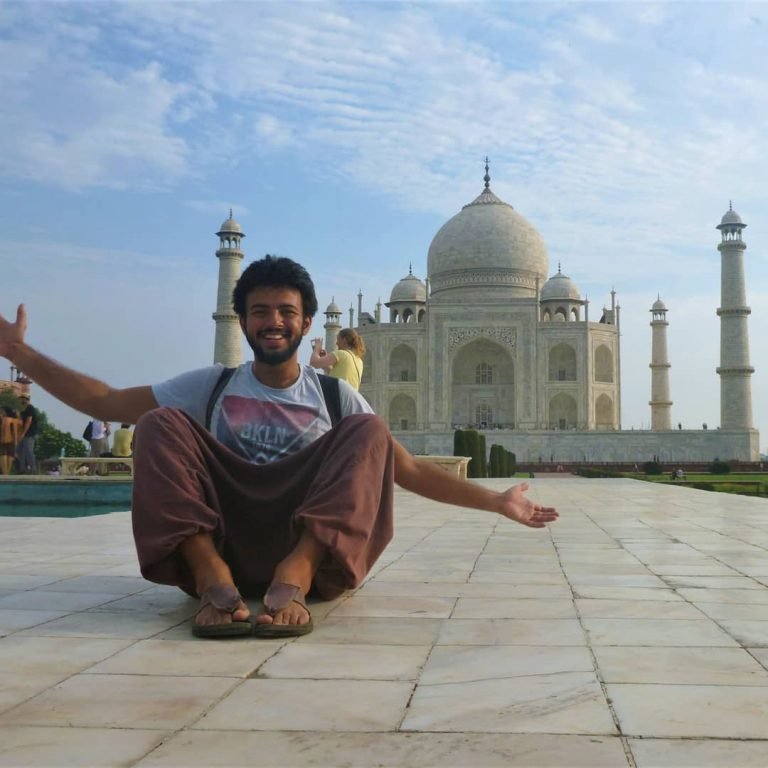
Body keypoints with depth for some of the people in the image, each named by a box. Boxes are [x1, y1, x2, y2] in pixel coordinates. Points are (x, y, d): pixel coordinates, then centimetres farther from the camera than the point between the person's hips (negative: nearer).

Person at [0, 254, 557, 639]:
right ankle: (214, 577, -35)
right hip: (216, 544, 0)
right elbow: (105, 402, 14)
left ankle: (293, 577, -37)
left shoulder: (334, 396, 14)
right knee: (160, 424, -14)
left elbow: (407, 471, 12)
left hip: (313, 548, 0)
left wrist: (495, 500, 6)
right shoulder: (211, 386, 15)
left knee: (367, 430, -17)